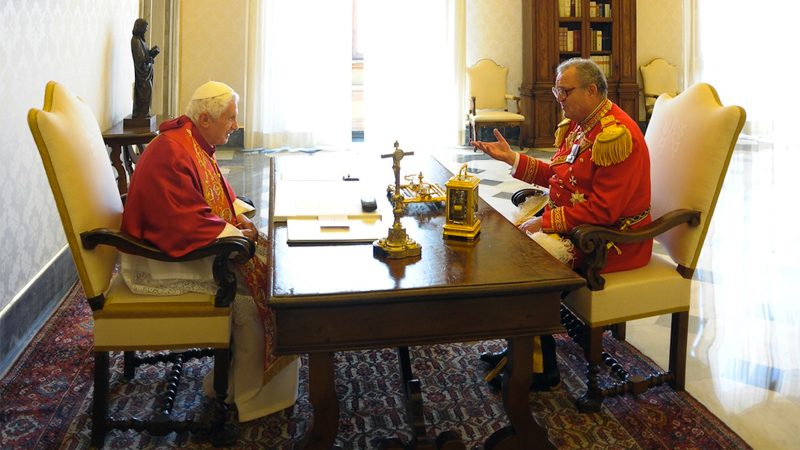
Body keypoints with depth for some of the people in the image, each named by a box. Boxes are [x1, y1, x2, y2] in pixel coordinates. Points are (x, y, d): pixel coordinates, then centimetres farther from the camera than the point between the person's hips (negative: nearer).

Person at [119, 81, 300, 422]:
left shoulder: (196, 145, 9)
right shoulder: (171, 154, -24)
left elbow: (218, 195, 22)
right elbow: (186, 224, -31)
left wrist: (240, 216, 3)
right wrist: (236, 235, -20)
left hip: (184, 244, 10)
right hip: (159, 260, -10)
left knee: (263, 260, 0)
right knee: (251, 282, -17)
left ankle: (230, 378, 8)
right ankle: (249, 396, -2)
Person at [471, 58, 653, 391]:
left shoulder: (616, 134, -22)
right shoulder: (577, 125, 9)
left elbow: (603, 210, -25)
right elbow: (557, 176, 17)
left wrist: (546, 221, -21)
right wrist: (510, 157, 9)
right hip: (573, 223, 10)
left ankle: (541, 367, -5)